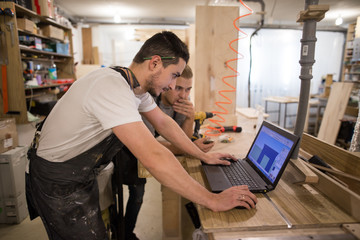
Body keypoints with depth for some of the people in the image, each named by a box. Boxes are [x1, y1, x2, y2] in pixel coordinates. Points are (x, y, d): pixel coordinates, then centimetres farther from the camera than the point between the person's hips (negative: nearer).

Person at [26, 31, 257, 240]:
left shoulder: (136, 85, -5)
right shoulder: (112, 87, -34)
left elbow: (164, 123, 5)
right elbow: (154, 158, -41)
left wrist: (204, 156, 5)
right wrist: (214, 200, -34)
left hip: (82, 172, 8)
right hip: (58, 181, -8)